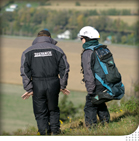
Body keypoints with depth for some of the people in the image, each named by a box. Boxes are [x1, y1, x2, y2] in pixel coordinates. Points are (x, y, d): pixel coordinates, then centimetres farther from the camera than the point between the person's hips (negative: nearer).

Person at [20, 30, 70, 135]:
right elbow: (64, 69, 4)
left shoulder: (28, 52, 8)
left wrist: (29, 89, 1)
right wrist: (62, 86, 10)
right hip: (53, 83, 1)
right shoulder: (57, 50, 9)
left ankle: (44, 133, 3)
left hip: (37, 85, -1)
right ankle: (55, 131, 8)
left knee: (40, 113, 7)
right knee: (53, 110, 17)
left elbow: (25, 72, 0)